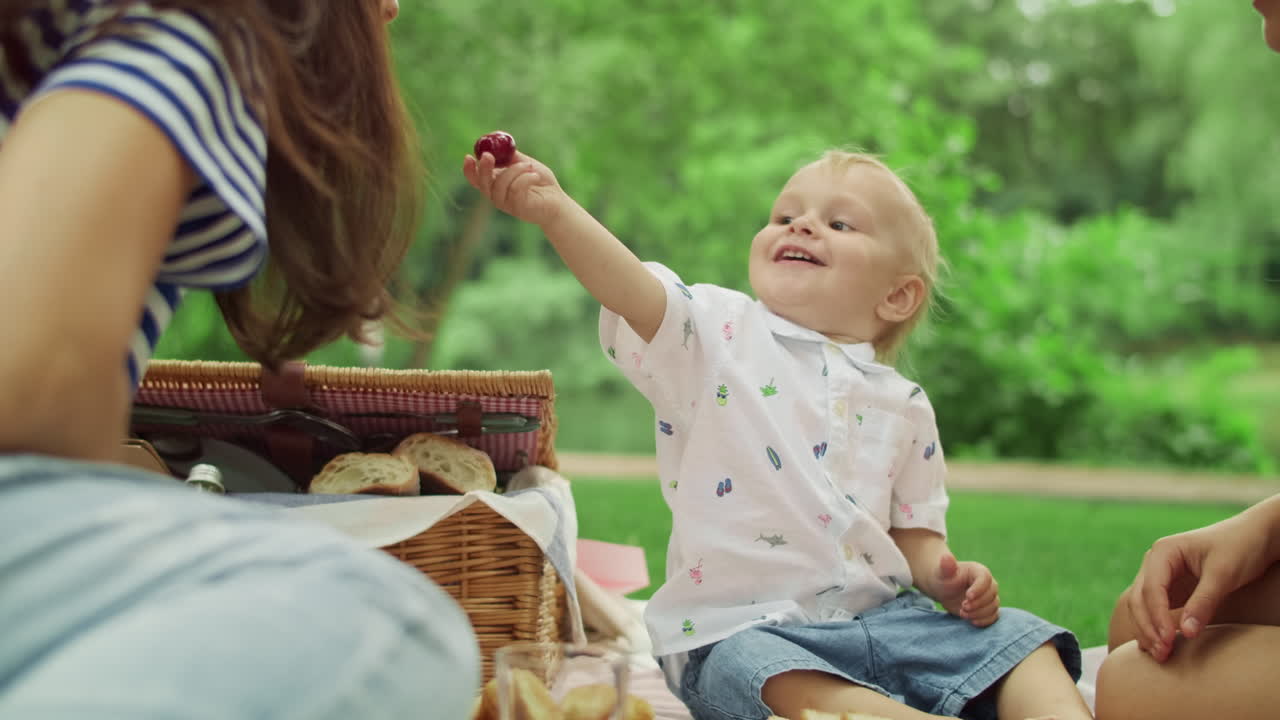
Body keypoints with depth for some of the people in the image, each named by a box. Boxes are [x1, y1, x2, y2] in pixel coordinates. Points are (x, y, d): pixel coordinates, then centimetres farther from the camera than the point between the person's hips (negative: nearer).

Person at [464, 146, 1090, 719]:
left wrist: (946, 578, -6)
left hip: (881, 616, 5)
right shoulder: (719, 334, 0)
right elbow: (634, 292, -18)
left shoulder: (904, 406, 12)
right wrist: (554, 209, -35)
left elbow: (911, 531, 17)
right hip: (740, 629, -4)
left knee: (1018, 639, -10)